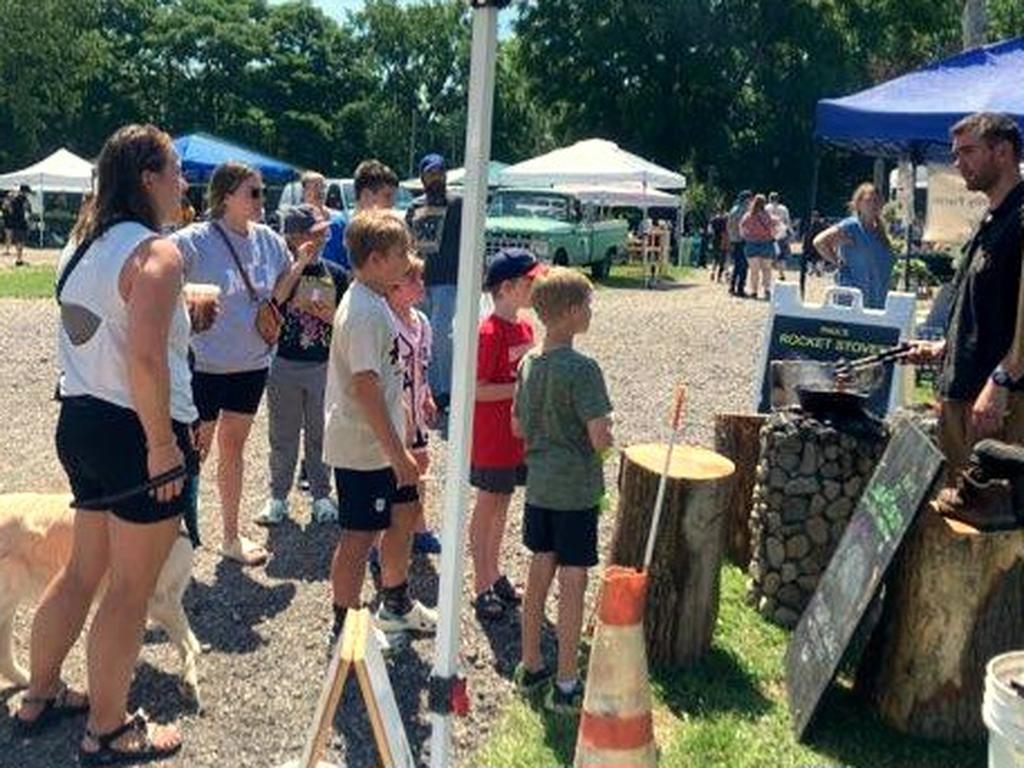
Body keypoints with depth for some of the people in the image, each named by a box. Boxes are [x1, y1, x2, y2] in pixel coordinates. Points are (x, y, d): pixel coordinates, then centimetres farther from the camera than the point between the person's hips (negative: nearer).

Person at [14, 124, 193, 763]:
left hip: (81, 423, 9)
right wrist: (163, 445, -21)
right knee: (131, 590, 5)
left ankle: (41, 696, 38)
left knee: (85, 570, 23)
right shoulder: (156, 253, -17)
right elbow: (145, 360, -26)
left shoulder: (84, 247, 11)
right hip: (135, 432, -9)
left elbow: (98, 335, 13)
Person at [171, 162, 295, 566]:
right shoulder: (193, 241, -16)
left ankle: (231, 536, 32)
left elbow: (278, 294, 8)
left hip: (252, 362, 6)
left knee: (233, 447, 18)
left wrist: (303, 260, -3)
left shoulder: (269, 240, 1)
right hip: (204, 363, -6)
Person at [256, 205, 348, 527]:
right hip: (284, 365, -2)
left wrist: (325, 313, -14)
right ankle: (278, 497, 22)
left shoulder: (335, 274, 3)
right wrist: (299, 265, -26)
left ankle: (321, 495, 24)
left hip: (324, 367, 2)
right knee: (283, 436, 9)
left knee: (320, 435, 11)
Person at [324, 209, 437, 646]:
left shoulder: (373, 303, 10)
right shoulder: (364, 313, -22)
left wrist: (399, 444, 21)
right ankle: (345, 628, 19)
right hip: (363, 446, -10)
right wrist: (398, 452, -24)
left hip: (381, 444, 10)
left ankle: (395, 605, 39)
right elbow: (365, 386, -26)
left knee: (404, 515, 21)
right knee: (360, 536, 2)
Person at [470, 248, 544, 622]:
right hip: (491, 437, -8)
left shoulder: (525, 328, 6)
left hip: (518, 434, 8)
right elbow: (477, 389, -21)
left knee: (501, 506, 18)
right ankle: (482, 586, 16)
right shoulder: (489, 332, -19)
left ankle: (494, 573, 32)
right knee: (487, 508, 4)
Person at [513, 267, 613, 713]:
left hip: (538, 487, 7)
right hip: (575, 491, -7)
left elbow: (518, 426, 12)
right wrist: (607, 438, -1)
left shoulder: (528, 362, 3)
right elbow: (600, 438, -22)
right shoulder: (581, 368, -19)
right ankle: (565, 685, 12)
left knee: (539, 575, 17)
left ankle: (530, 667, 29)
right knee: (572, 584, 3)